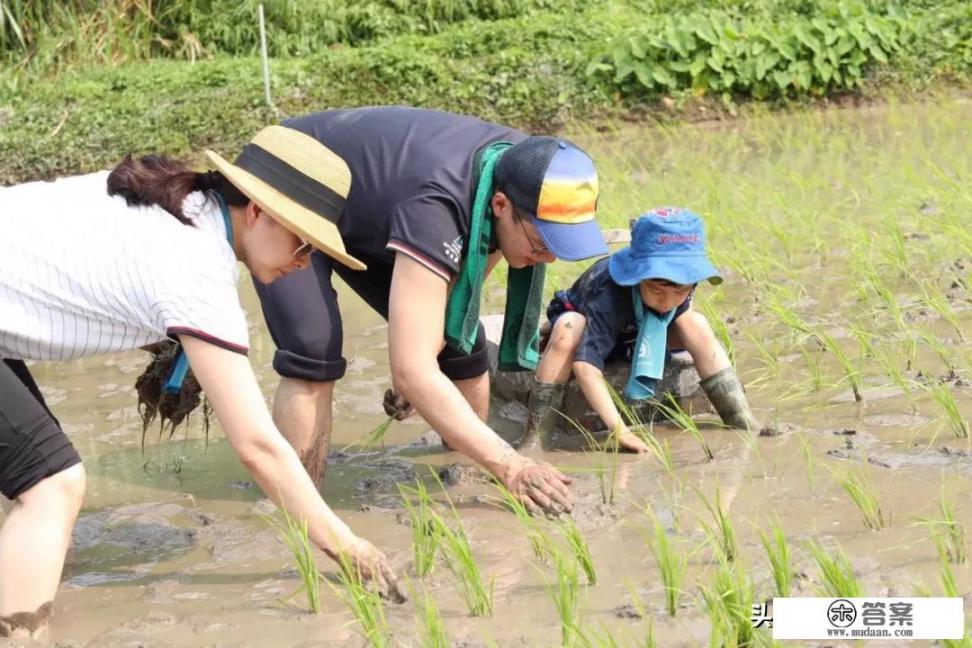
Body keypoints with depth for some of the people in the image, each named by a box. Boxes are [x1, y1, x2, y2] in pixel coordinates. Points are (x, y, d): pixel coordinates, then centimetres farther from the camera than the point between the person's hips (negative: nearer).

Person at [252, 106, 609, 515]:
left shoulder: (523, 171, -20)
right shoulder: (434, 205, -43)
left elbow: (462, 275, 1)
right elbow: (412, 371, -46)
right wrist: (508, 465, -50)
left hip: (364, 213, 7)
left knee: (461, 345, -3)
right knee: (314, 356, -27)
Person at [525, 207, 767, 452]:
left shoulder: (682, 280, -27)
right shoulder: (609, 295, -44)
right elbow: (585, 364, -52)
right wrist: (619, 430, -57)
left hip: (634, 335, 5)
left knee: (696, 325, -21)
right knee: (567, 331, -40)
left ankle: (743, 423, -16)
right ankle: (535, 439, -38)